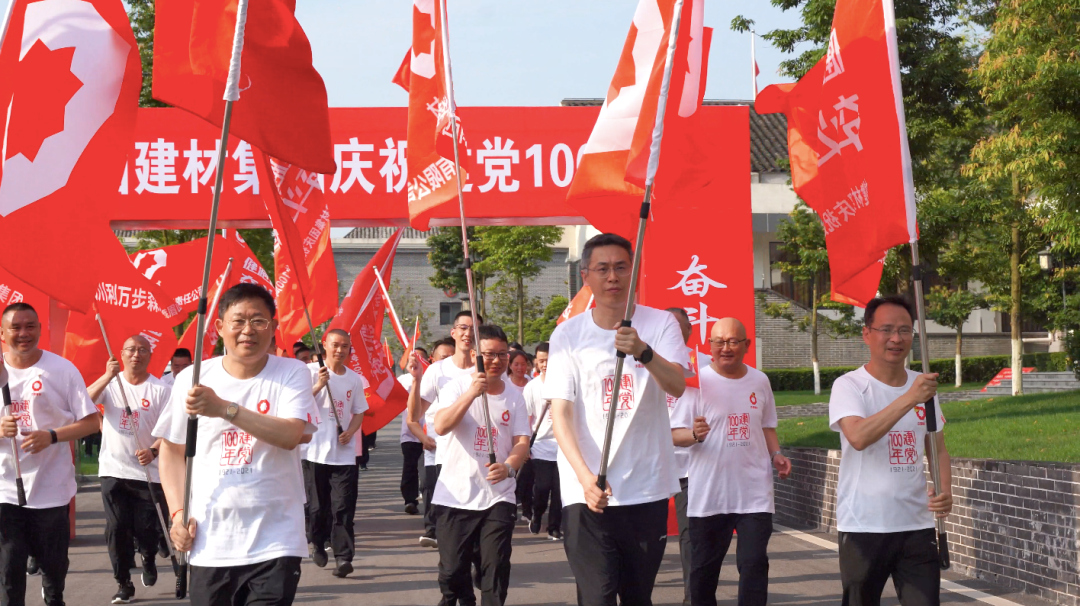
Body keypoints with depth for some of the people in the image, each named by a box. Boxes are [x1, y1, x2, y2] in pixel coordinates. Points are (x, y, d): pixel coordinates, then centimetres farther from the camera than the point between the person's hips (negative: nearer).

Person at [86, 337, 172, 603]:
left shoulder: (160, 390, -1)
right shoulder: (110, 383, 3)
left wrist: (153, 451, -24)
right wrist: (107, 376, -26)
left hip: (149, 472, -1)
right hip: (113, 470, 1)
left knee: (147, 530, 2)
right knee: (117, 529, 0)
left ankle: (149, 560, 35)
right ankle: (124, 584, 12)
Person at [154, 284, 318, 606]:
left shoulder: (292, 373, -4)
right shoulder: (191, 379, 2)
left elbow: (291, 435, -20)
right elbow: (172, 449, 11)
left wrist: (224, 408, -26)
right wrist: (178, 512, 0)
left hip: (274, 543, -2)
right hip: (210, 544, 2)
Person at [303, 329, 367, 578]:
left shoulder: (354, 379, 8)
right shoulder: (312, 371, -2)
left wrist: (350, 432, -5)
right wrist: (318, 385, -26)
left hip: (344, 453, 2)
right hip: (316, 451, -2)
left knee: (343, 506, -6)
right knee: (317, 504, 6)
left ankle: (343, 557, -8)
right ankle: (318, 544, 30)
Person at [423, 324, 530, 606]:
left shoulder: (514, 395, 4)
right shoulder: (457, 387, -3)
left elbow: (522, 440, -1)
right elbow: (441, 426, -19)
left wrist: (509, 466, -23)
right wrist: (472, 392, -28)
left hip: (498, 496, 1)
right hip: (455, 495, -1)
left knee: (496, 567, -5)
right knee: (452, 567, 3)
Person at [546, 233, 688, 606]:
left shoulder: (659, 324, 0)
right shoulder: (568, 335, 0)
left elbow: (677, 386, -17)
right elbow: (560, 414, -5)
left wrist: (644, 352, -38)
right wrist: (586, 476, -20)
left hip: (647, 488, 1)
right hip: (587, 491, -1)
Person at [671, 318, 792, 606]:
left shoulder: (760, 381, 7)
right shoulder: (697, 381, -6)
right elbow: (676, 435, -9)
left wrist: (776, 454, 2)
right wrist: (695, 434, -30)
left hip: (754, 494, 2)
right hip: (708, 495, -2)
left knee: (754, 565, -5)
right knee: (703, 570, 9)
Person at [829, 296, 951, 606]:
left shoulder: (923, 385, 10)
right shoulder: (849, 386, -7)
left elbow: (938, 449, 17)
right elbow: (858, 437, -26)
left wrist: (945, 492, -2)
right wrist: (909, 399, -30)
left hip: (917, 525, 4)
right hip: (863, 527, -4)